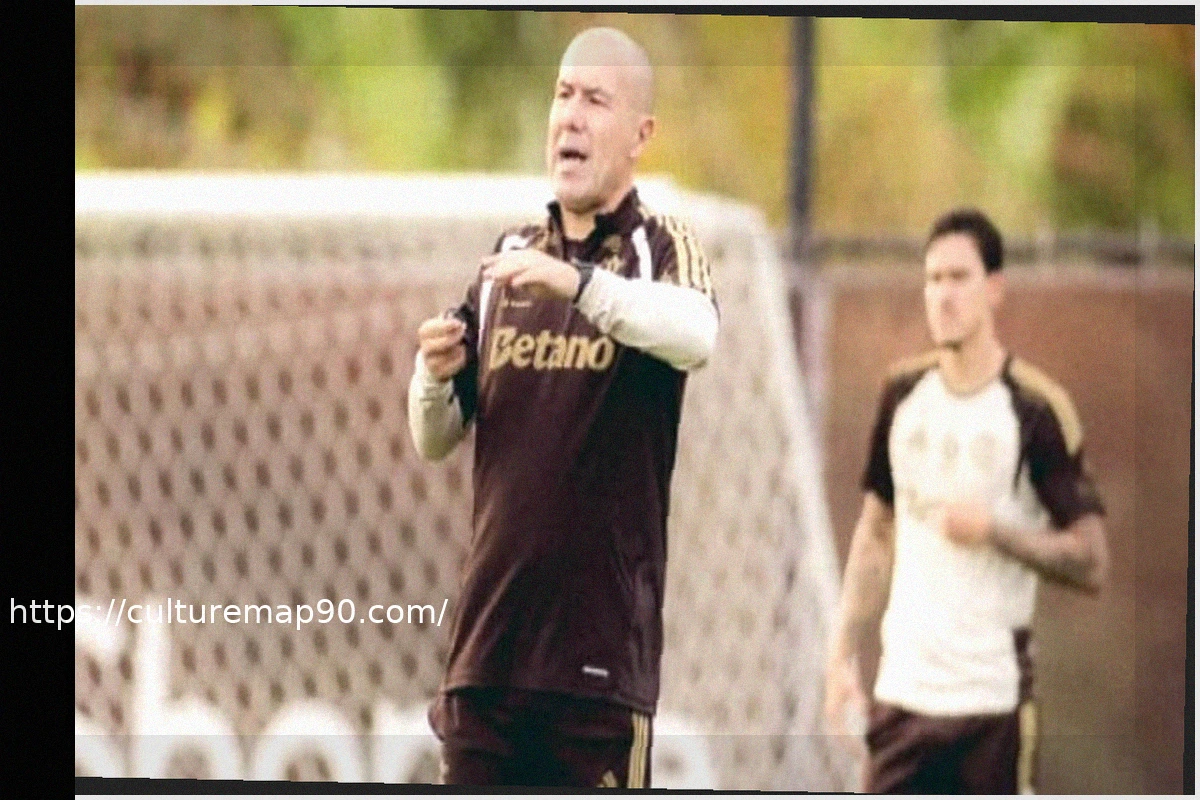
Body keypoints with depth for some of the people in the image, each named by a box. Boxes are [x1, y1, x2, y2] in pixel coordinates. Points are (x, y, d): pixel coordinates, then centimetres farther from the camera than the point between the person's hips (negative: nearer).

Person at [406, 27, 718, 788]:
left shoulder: (663, 250, 0)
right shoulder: (509, 257, 15)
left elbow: (695, 334, -25)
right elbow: (434, 441, 16)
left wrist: (580, 282, -39)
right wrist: (435, 379, -6)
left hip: (604, 637, -5)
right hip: (488, 633, 5)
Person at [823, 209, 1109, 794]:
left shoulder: (1036, 409, -7)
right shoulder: (903, 393, 10)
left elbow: (1090, 561, -7)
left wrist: (993, 530, -19)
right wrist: (844, 655, 12)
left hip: (993, 700, -5)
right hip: (902, 692, 5)